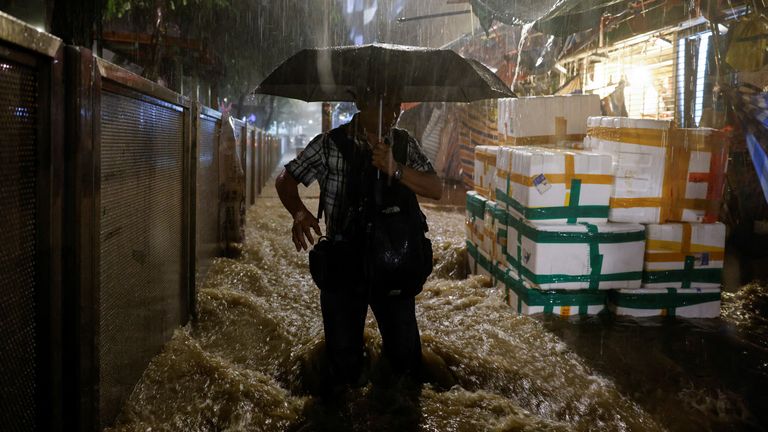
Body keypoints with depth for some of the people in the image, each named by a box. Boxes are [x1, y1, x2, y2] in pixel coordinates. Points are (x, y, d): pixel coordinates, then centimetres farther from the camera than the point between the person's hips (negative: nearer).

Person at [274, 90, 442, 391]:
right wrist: (299, 213, -21)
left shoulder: (404, 144, 0)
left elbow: (436, 190, -8)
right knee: (344, 353, 11)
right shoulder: (330, 144, -8)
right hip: (343, 264, -1)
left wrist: (394, 169, -24)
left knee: (405, 352, 10)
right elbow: (286, 180, 0)